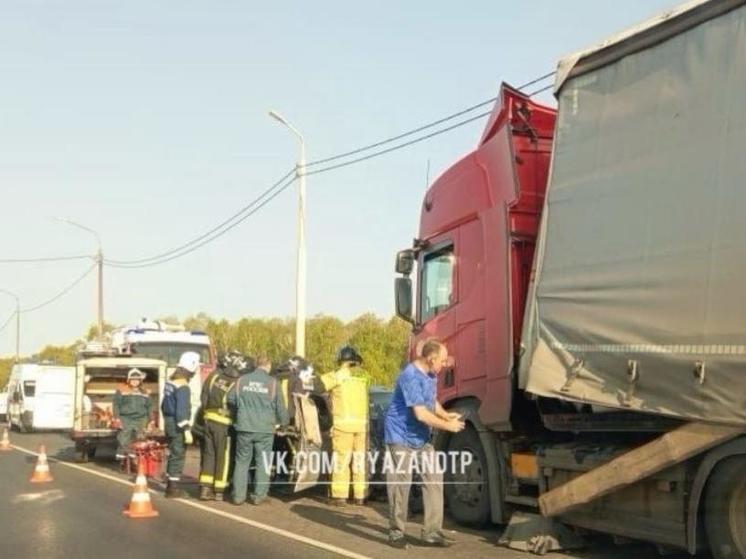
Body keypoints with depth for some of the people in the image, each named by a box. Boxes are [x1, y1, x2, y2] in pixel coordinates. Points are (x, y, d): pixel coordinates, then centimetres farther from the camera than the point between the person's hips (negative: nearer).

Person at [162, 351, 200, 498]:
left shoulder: (170, 382, 9)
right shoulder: (183, 387, -20)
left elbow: (164, 405, 18)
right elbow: (182, 411, -25)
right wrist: (187, 431, -24)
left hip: (169, 423, 9)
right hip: (178, 426, -9)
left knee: (173, 454, 18)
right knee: (178, 456, -1)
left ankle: (171, 485, 27)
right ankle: (174, 489, 3)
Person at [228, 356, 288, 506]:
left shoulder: (242, 380, 1)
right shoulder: (272, 383, -5)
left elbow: (230, 399, 10)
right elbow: (280, 407, -1)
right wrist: (283, 422, 17)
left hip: (244, 427, 2)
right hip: (265, 429, -2)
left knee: (242, 461, 11)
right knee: (263, 463, 7)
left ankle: (238, 495, 11)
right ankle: (259, 496, 8)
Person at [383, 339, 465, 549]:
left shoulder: (430, 375, 5)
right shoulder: (411, 376, -24)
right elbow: (421, 414, -27)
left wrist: (446, 415, 2)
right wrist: (448, 426, -17)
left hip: (422, 438, 9)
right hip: (401, 437, -9)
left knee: (434, 481, 2)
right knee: (400, 484, -4)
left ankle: (432, 532, 5)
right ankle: (396, 532, 9)